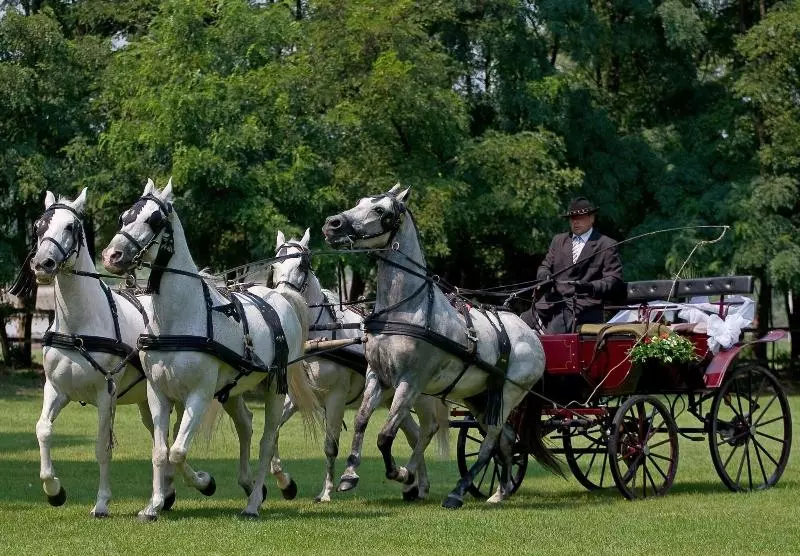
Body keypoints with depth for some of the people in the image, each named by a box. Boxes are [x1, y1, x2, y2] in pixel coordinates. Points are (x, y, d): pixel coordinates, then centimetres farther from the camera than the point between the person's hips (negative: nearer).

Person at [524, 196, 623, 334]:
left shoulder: (607, 246, 8)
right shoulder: (558, 241, 25)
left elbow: (614, 281, 1)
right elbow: (544, 267, 22)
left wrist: (591, 287, -18)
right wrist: (545, 276, -4)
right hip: (553, 301, 5)